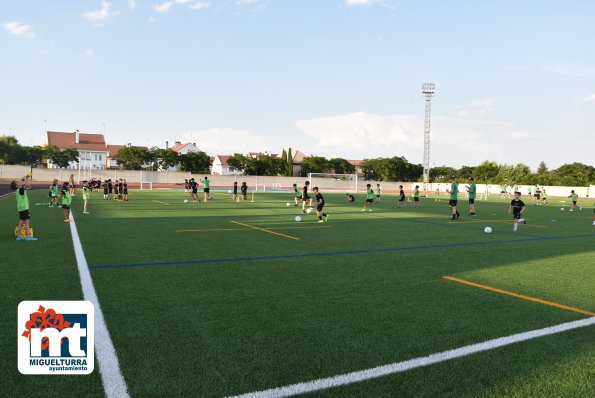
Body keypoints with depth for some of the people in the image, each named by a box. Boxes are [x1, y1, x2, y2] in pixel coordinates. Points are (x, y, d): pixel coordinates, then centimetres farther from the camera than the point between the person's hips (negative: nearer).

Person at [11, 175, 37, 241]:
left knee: (21, 222, 10)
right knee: (27, 222, -8)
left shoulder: (18, 190, 15)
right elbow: (28, 185, -24)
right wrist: (25, 178, -8)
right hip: (24, 207, -9)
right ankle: (28, 236, -10)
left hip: (21, 207, 9)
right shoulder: (21, 189, -11)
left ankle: (19, 236, 12)